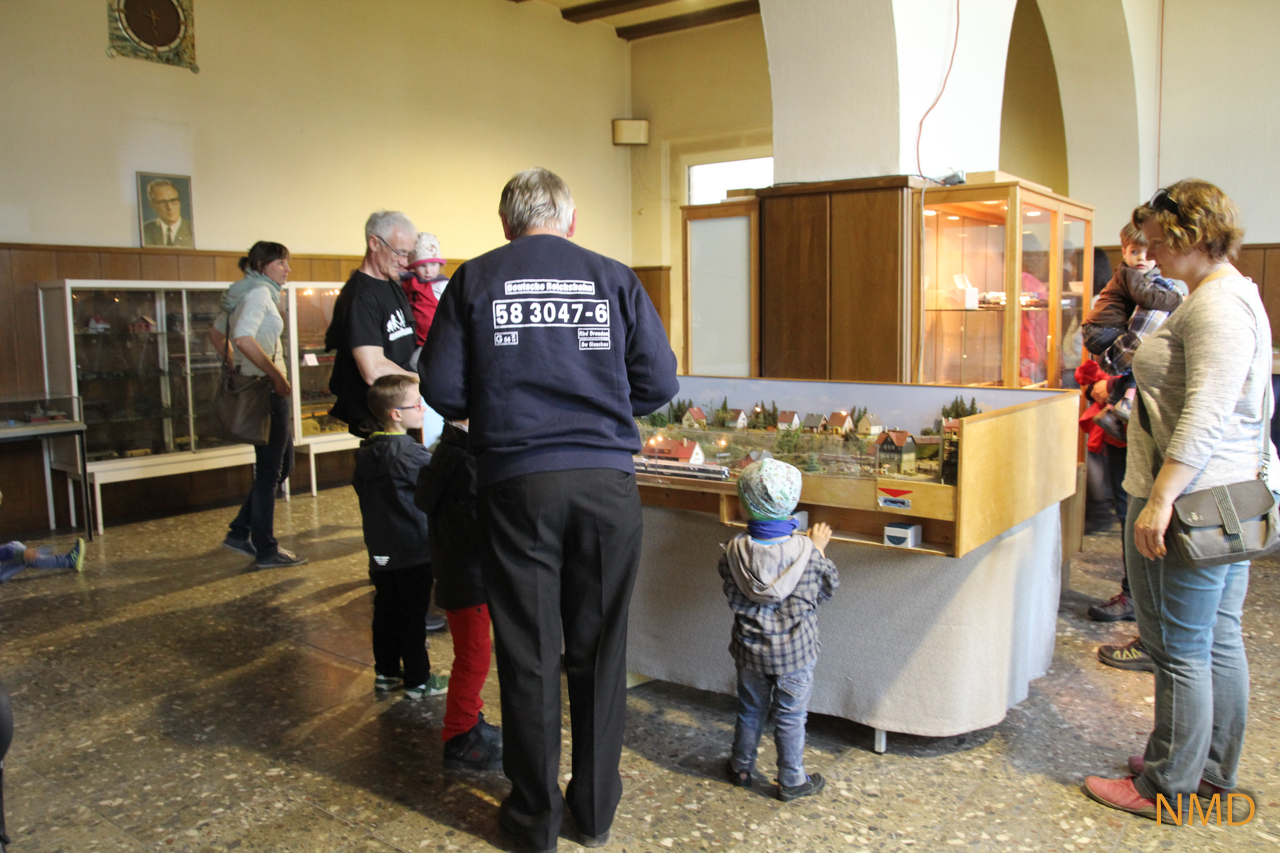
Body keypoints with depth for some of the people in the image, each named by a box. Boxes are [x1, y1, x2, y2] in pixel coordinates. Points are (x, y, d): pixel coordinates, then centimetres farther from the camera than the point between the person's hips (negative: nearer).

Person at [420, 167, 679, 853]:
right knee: (599, 649, 13)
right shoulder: (614, 278, 6)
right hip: (606, 481, 1)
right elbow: (660, 383, 4)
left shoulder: (475, 279, 4)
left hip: (516, 484, -1)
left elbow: (442, 390, 0)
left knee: (527, 653, 10)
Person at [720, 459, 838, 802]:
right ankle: (792, 781, 26)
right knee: (791, 717, 13)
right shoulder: (807, 551, -17)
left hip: (751, 649, 2)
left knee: (750, 710, 21)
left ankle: (742, 768, 37)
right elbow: (826, 589, -2)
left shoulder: (734, 551, -13)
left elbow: (732, 595, -1)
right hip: (795, 652, -2)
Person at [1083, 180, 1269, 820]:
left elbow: (1205, 415, -25)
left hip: (1188, 499, -11)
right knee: (1220, 641, 17)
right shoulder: (1237, 295, 17)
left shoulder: (1216, 304, -17)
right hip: (1230, 497, 11)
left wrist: (1161, 499, -27)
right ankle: (1215, 771, 30)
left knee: (1179, 649, 0)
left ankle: (1167, 787, 13)